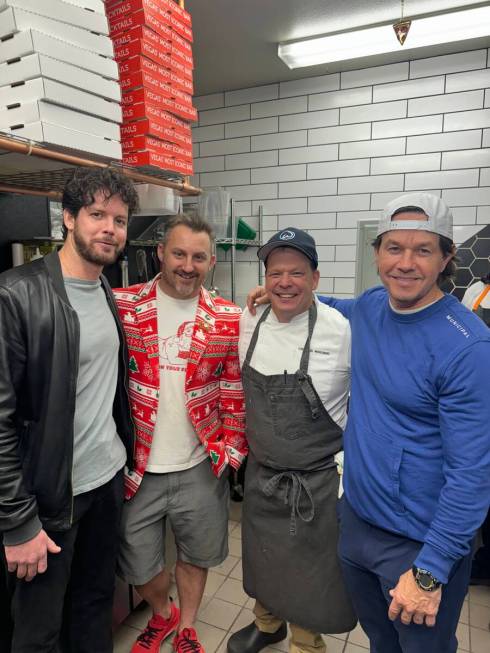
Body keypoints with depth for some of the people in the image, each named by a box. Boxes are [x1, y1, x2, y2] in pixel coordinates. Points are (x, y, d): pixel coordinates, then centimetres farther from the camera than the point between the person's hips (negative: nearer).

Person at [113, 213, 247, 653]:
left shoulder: (228, 319, -4)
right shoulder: (121, 306, -6)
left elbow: (235, 393, 2)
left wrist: (231, 450, -2)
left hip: (200, 468, 1)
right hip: (135, 468, 0)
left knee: (197, 556, 21)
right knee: (138, 566, 18)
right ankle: (162, 615, 52)